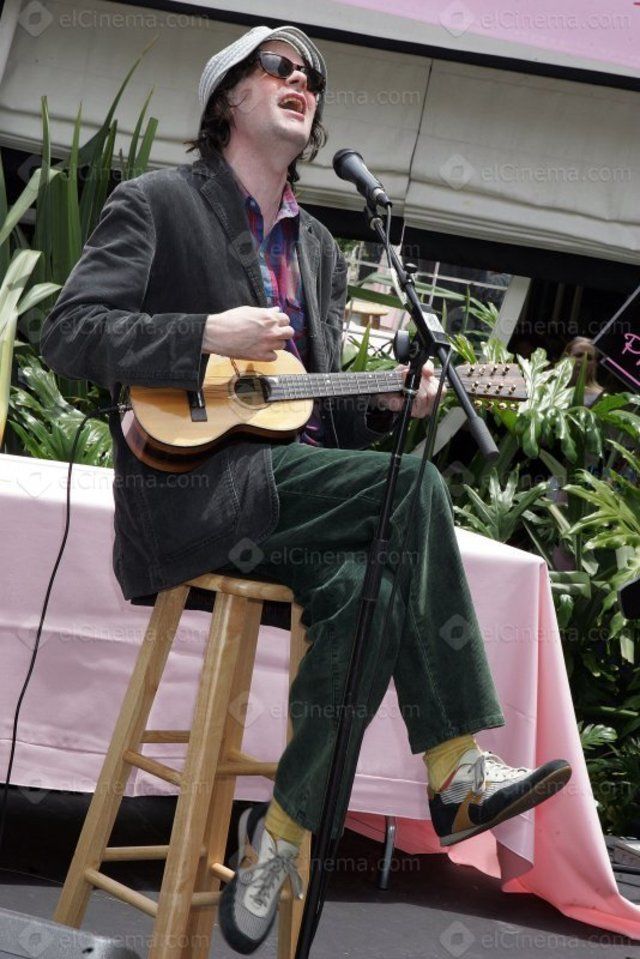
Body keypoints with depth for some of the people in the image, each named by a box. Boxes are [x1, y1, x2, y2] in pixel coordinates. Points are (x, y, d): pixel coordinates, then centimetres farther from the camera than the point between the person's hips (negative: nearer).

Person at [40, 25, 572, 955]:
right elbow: (68, 333, -8)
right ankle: (459, 771, -19)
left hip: (290, 491, 6)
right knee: (415, 487, -25)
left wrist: (382, 401, 1)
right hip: (188, 486, -6)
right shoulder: (155, 202, 4)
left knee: (365, 592, -27)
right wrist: (209, 339, -19)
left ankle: (283, 829, -13)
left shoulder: (319, 247, 23)